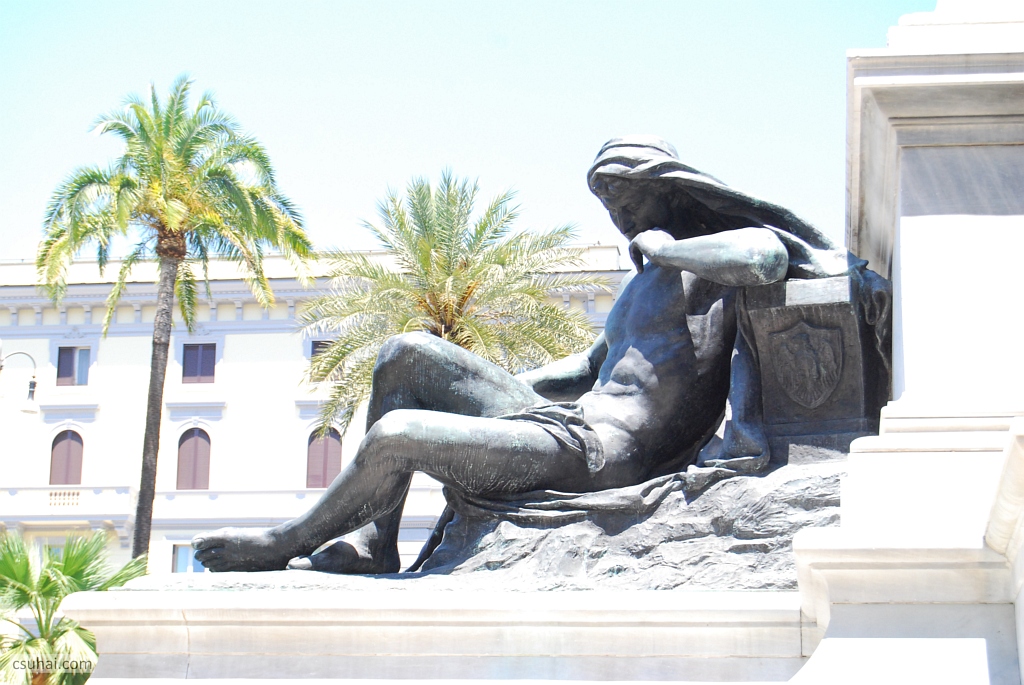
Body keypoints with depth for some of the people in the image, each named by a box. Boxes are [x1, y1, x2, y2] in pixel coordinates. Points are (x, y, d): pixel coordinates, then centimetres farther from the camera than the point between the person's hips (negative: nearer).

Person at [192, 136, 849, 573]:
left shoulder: (712, 260, -3)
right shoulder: (643, 287, 28)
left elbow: (767, 257, -28)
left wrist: (665, 249, -12)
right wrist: (492, 387, 29)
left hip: (594, 454, -10)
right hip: (565, 417, 10)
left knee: (396, 434, -22)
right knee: (407, 354, 8)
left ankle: (288, 542, 6)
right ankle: (375, 542, -2)